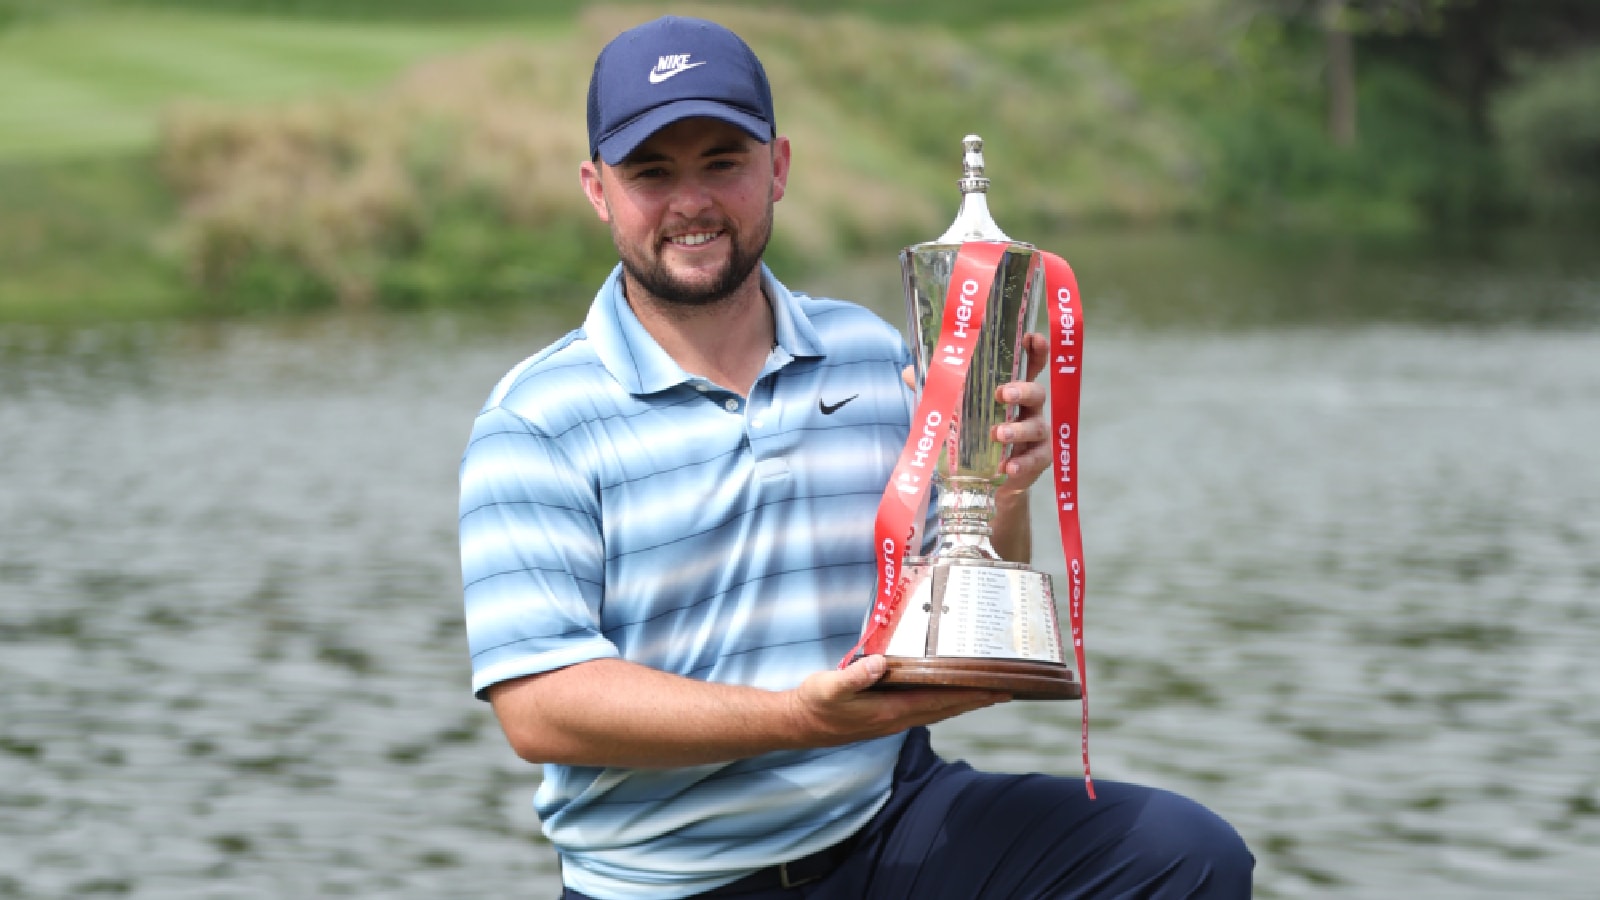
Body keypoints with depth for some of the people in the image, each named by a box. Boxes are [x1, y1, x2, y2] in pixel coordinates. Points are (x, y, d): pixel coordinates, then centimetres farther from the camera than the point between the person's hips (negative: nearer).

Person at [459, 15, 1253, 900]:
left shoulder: (876, 358, 8)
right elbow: (537, 708, -14)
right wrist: (799, 718, -24)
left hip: (889, 823, 3)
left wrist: (1003, 497, -10)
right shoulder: (532, 420, -5)